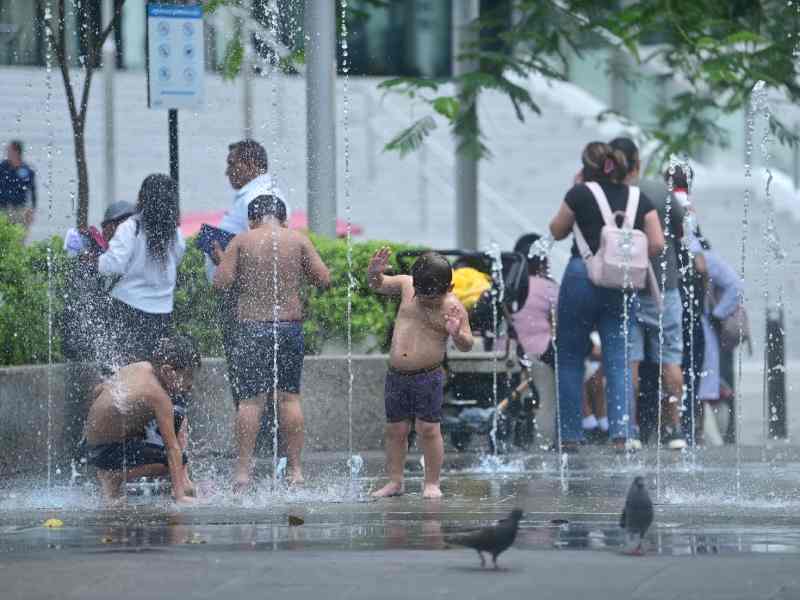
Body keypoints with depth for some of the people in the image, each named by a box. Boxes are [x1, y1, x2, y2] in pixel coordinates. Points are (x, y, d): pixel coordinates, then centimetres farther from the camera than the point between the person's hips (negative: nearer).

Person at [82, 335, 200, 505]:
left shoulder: (139, 367, -3)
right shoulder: (157, 395, -27)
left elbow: (98, 390, 13)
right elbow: (172, 448, -27)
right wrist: (179, 497, -27)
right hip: (105, 453, -9)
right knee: (176, 459, -23)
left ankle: (183, 480, 12)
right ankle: (112, 477, -7)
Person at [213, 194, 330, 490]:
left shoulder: (241, 241, 1)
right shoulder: (298, 240, 4)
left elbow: (221, 282, -5)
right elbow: (324, 279, 1)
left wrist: (221, 260, 14)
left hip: (251, 327, -1)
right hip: (290, 325, 1)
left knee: (249, 399, -1)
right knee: (289, 396, 7)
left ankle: (243, 470, -5)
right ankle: (295, 469, 7)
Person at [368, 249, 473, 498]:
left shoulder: (452, 307, -10)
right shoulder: (406, 285, 1)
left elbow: (466, 346, -10)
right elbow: (377, 285, 13)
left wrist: (457, 334, -32)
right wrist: (375, 272, -9)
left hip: (427, 377, -4)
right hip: (396, 374, 4)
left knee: (428, 429, -5)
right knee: (395, 430, 8)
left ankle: (432, 483, 5)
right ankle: (395, 482, 17)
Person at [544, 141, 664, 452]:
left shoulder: (580, 194, -5)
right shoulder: (639, 200, 5)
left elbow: (557, 231, 8)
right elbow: (657, 244, -1)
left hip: (582, 278, -3)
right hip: (622, 285, 3)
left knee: (570, 359, 8)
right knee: (618, 360, 5)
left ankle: (570, 435, 8)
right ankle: (621, 432, -9)